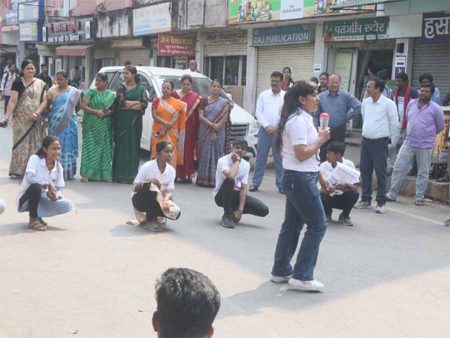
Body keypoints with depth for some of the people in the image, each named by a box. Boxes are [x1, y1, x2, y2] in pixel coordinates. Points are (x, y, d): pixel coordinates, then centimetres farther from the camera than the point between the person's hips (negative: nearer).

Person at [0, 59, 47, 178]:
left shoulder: (41, 83, 5)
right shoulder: (18, 82, -3)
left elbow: (44, 101, 2)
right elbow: (13, 101, -9)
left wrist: (37, 113, -13)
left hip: (36, 120, 3)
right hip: (21, 120, -2)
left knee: (35, 144, 5)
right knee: (21, 144, 1)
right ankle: (17, 170, 7)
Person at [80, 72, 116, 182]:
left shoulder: (111, 94, 11)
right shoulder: (90, 92, 5)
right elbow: (83, 106, -3)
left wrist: (110, 111, -5)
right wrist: (96, 111, -14)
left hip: (105, 126, 2)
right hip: (91, 125, -2)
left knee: (105, 148, 2)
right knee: (90, 147, -6)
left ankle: (104, 174, 9)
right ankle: (86, 174, -5)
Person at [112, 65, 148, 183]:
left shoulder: (141, 88, 8)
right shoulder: (121, 87, 5)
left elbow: (145, 104, -6)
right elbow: (121, 102, -11)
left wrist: (128, 105, -10)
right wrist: (137, 102, -7)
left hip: (135, 122, 1)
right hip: (122, 121, -1)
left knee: (133, 146, 2)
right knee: (121, 145, -3)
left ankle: (131, 175, 6)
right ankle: (120, 175, -1)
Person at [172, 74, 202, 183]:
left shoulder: (196, 97, 6)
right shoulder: (175, 94, 6)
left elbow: (198, 114, 5)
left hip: (190, 128, 0)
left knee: (188, 149, 2)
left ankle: (187, 174, 8)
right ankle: (178, 174, 2)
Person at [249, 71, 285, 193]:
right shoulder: (263, 95, 7)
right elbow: (258, 112, 3)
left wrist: (277, 127, -10)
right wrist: (267, 126, -8)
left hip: (279, 132, -1)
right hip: (265, 130, 1)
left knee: (279, 159, 2)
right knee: (260, 158, 4)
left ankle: (281, 184, 9)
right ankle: (255, 183, 10)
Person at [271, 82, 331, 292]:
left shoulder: (304, 119, 16)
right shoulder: (298, 121, -16)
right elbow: (302, 154, -22)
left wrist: (320, 177, 19)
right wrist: (322, 139, -11)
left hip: (299, 178, 10)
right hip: (300, 179, -10)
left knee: (292, 225, 14)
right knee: (318, 225, -5)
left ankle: (280, 271, 23)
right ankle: (301, 276, 1)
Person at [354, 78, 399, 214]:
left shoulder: (388, 103, -10)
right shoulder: (365, 102, 7)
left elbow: (394, 123, -5)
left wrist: (390, 139, 3)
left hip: (380, 142, -6)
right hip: (365, 140, 6)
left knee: (381, 172, -2)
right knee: (365, 171, 9)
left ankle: (381, 202, 5)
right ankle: (366, 200, 20)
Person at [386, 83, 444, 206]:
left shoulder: (436, 109, -6)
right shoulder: (411, 103, 5)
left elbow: (440, 126, 5)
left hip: (425, 146, -3)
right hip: (408, 143, 3)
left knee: (423, 173, 5)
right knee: (398, 168, 1)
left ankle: (420, 197, 16)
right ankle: (392, 193, 10)